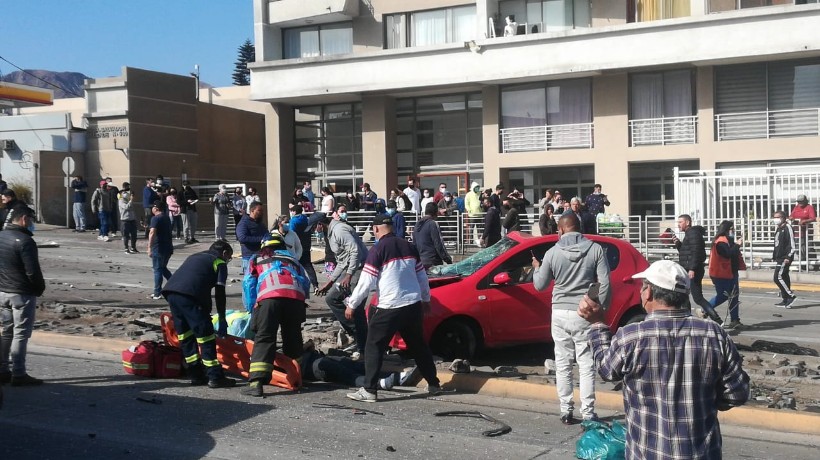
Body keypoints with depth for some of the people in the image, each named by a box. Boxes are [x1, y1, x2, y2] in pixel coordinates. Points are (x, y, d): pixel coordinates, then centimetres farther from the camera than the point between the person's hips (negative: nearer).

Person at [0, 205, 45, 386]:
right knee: (20, 334, -2)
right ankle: (18, 374, 1)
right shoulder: (25, 240, -18)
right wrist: (40, 288, -4)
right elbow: (33, 271, -19)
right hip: (22, 294, -8)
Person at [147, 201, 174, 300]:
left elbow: (152, 233, -24)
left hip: (158, 248, -8)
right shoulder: (166, 218, 14)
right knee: (163, 268, 21)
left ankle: (157, 293, 1)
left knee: (157, 270, -1)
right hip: (168, 247, 8)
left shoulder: (155, 219, -13)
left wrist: (149, 247, -25)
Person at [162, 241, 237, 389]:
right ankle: (215, 377, 0)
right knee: (205, 335, -1)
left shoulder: (194, 256, 35)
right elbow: (219, 293, 7)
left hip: (170, 290, 7)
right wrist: (222, 319, 10)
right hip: (189, 295, -7)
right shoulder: (220, 262, 15)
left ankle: (196, 375, 21)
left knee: (185, 335, 16)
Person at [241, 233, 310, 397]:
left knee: (264, 338, -7)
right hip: (296, 298, 3)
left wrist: (251, 309, 39)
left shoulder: (257, 258, 32)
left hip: (270, 297, -2)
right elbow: (305, 285, 28)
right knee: (293, 339, 17)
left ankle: (256, 382, -19)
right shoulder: (292, 259, 37)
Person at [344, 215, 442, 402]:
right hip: (414, 305, 6)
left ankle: (369, 390, -3)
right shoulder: (409, 247, 8)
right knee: (418, 345, 19)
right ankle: (433, 384, 26)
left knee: (374, 346, 1)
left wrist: (352, 304, 0)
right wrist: (426, 299, 31)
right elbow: (422, 276, 17)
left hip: (389, 308, -6)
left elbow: (366, 282, -10)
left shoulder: (378, 250, -10)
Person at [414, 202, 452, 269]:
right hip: (433, 263, -8)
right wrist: (448, 260, -9)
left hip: (420, 262, 8)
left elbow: (414, 244, 18)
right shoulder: (433, 224, -13)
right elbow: (439, 244, -15)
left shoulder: (417, 224, 12)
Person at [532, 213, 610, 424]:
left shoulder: (553, 252, -2)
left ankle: (566, 411, 14)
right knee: (586, 364, 5)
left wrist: (536, 268, 24)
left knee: (563, 363, 10)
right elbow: (605, 283, -7)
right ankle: (588, 413, 5)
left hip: (560, 313, 1)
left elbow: (540, 285, 5)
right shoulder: (595, 249, -4)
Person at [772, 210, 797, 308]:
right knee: (784, 278, 10)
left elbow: (792, 244, -15)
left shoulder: (787, 228, -10)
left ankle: (791, 295, -7)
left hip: (785, 258, -9)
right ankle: (785, 300, 13)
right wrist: (774, 256, 19)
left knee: (778, 277, -14)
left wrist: (788, 257, -20)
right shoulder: (778, 229, 17)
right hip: (779, 258, 9)